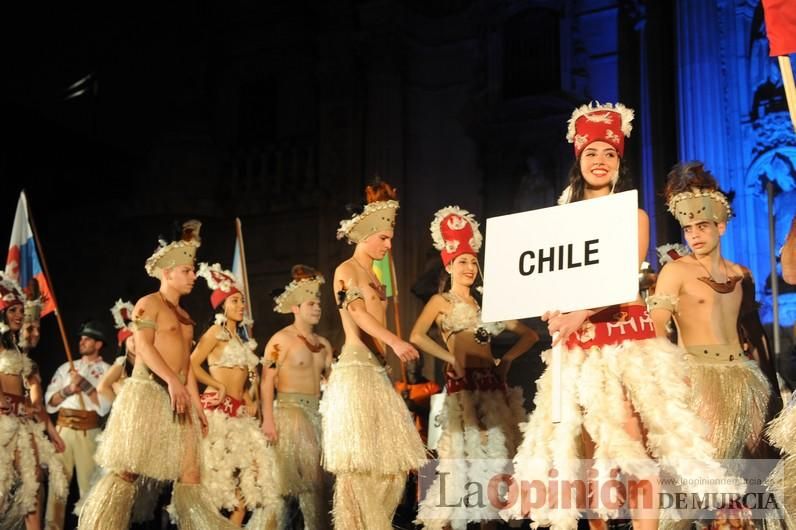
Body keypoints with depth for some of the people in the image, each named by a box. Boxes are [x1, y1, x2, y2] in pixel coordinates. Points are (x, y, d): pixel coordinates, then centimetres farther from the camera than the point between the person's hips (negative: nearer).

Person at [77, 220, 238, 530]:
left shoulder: (184, 316, 22)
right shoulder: (149, 304, -2)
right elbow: (143, 346, -16)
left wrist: (196, 402, 14)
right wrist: (172, 381, -27)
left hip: (177, 399, 8)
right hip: (147, 392, -8)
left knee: (189, 474, 4)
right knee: (126, 470, -6)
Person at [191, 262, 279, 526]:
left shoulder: (241, 337, 20)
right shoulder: (216, 331, -2)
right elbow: (192, 364, -12)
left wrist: (250, 400, 8)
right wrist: (218, 386, -9)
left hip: (239, 409, 8)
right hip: (218, 407, -8)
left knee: (253, 461, 0)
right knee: (219, 467, -9)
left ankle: (234, 525, 5)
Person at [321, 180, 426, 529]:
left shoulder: (373, 276, 21)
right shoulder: (346, 270, -4)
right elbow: (356, 311, -21)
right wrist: (395, 341, -36)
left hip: (377, 370, 9)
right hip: (356, 368, -9)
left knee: (390, 457, 6)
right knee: (361, 460, -10)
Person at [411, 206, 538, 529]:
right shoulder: (441, 301, 6)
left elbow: (530, 335, 21)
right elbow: (417, 336, -13)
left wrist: (507, 359, 6)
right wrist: (451, 358, -11)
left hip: (492, 382, 6)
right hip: (463, 382, -6)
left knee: (495, 449, 3)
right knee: (466, 449, -10)